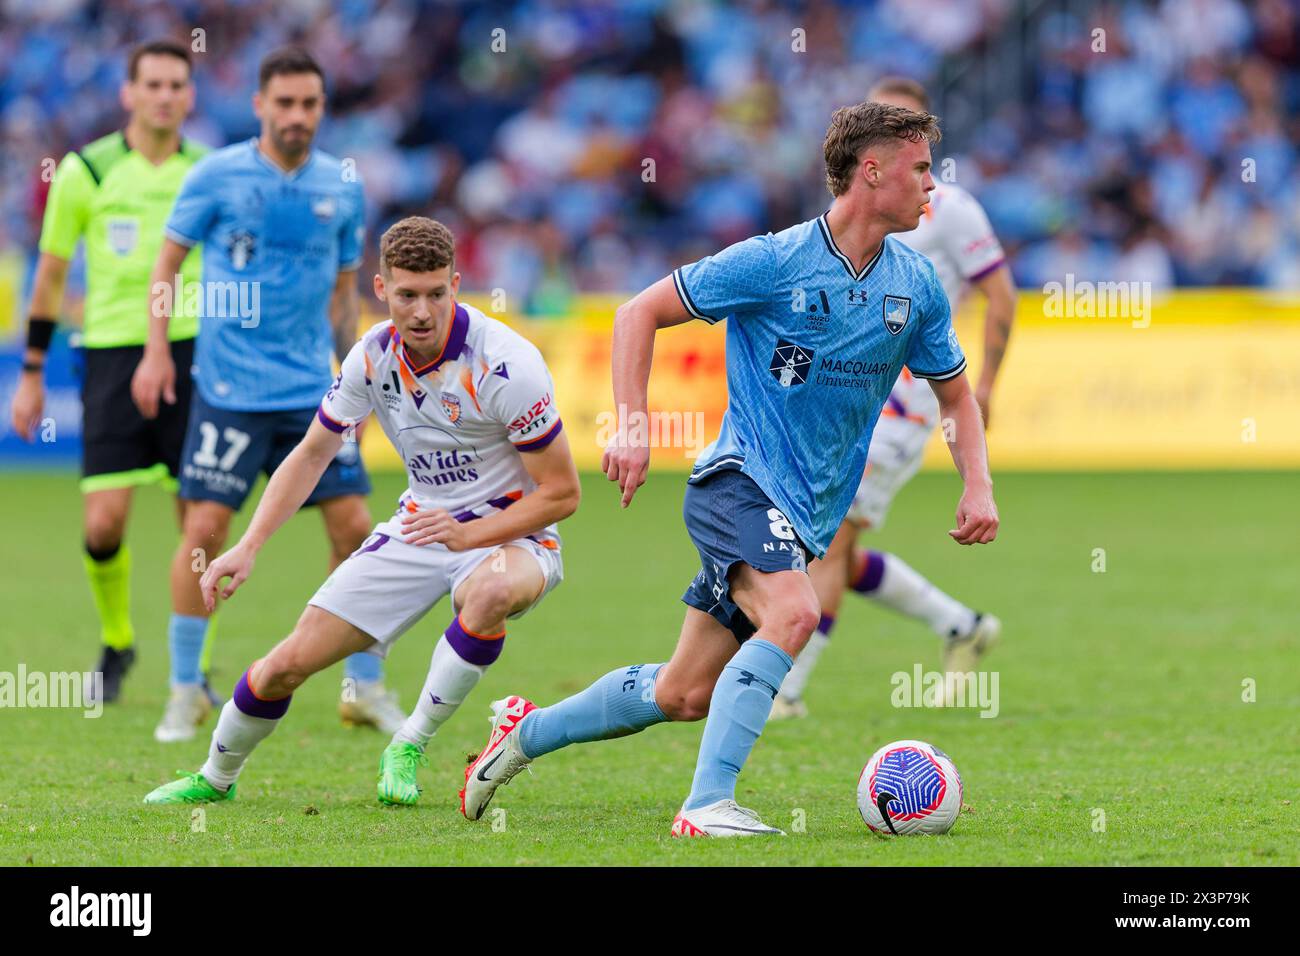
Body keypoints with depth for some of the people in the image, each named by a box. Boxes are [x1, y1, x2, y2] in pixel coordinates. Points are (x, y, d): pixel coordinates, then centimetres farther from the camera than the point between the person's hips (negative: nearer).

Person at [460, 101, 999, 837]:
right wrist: (632, 425, -15)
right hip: (740, 480, -6)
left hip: (808, 512, 6)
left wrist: (978, 486, 2)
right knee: (792, 612, -34)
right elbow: (640, 314, -5)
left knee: (684, 697, 7)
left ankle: (529, 730, 30)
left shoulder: (917, 285, 4)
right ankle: (707, 804, -33)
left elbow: (956, 394, 18)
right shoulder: (774, 262, -13)